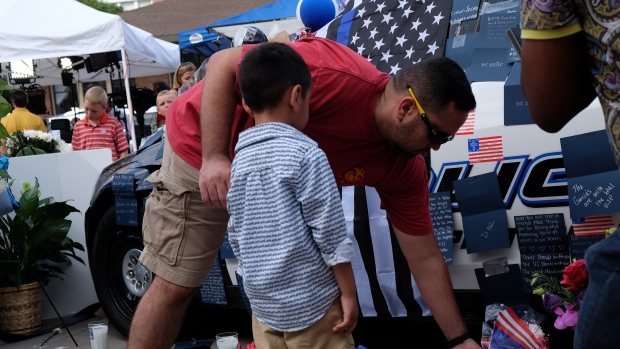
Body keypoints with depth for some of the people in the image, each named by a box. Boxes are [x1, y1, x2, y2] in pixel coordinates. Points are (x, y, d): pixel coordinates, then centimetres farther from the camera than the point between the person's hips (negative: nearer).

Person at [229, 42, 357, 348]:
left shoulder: (239, 159, 3)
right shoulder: (306, 154, -14)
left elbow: (235, 237, 10)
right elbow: (329, 234, -15)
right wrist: (349, 294, -6)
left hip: (263, 305, 6)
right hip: (310, 304, -6)